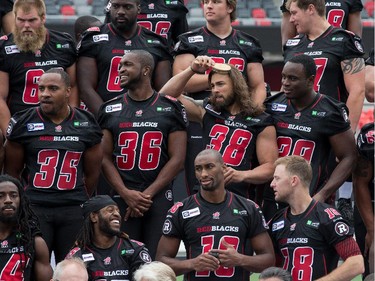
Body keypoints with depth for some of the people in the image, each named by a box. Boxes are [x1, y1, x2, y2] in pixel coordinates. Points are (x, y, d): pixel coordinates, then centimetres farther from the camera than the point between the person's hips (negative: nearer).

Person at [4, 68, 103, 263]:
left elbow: (92, 173, 13)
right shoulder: (23, 123, 0)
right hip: (34, 209, -2)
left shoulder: (86, 125, 5)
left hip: (74, 210, 2)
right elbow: (12, 171, 7)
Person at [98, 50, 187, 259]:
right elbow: (106, 158, 7)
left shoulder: (170, 109, 5)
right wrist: (126, 194, -8)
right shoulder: (111, 110, 11)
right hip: (122, 197, 2)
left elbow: (177, 160, 0)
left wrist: (147, 194, -8)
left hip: (159, 197, -2)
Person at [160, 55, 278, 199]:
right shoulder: (207, 112, 15)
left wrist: (241, 175, -16)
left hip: (239, 197, -3)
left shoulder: (261, 123, 5)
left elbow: (269, 167, 1)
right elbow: (167, 94, 12)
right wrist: (192, 70, 2)